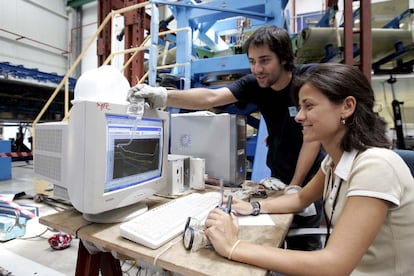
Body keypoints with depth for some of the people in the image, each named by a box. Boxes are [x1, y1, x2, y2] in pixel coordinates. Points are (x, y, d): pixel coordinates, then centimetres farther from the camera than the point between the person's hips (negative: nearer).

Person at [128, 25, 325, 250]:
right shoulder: (253, 84, -10)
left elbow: (313, 138, -18)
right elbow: (210, 98, -24)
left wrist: (294, 187, -18)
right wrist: (161, 96, -38)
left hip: (308, 179, -3)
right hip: (278, 176, 3)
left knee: (304, 244, 6)